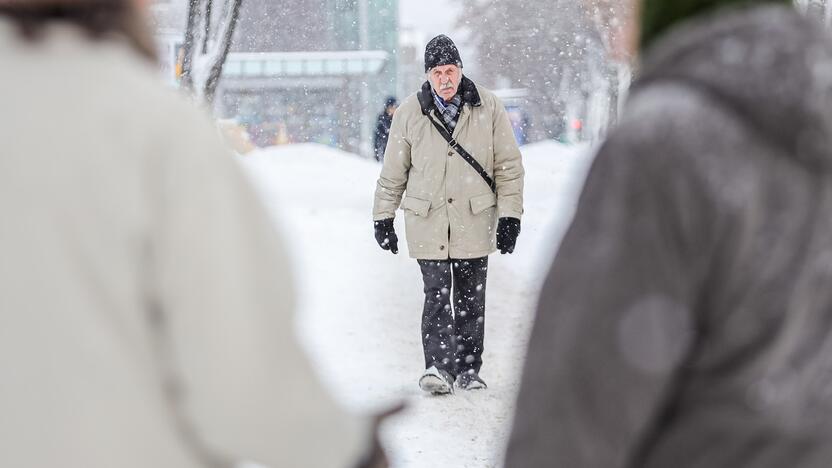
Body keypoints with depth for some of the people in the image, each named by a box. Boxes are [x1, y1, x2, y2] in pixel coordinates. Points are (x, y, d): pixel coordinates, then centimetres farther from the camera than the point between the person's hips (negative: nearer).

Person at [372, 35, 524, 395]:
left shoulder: (488, 108, -1)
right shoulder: (410, 113, 0)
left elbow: (508, 165, 4)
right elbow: (393, 172, 9)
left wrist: (510, 215, 0)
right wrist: (383, 218, 10)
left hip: (474, 219, 1)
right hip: (427, 220, -1)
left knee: (471, 298, 7)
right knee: (437, 294, -9)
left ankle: (468, 369, 16)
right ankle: (438, 366, -12)